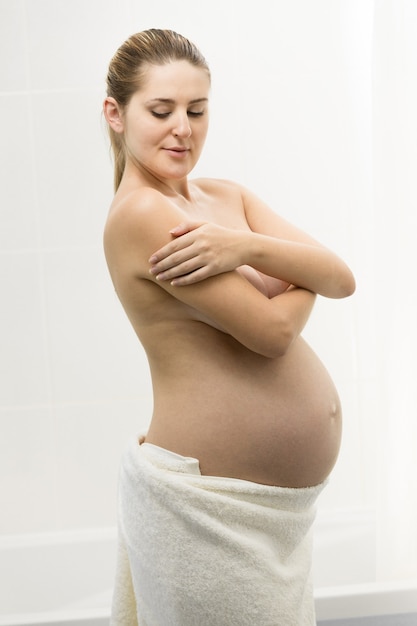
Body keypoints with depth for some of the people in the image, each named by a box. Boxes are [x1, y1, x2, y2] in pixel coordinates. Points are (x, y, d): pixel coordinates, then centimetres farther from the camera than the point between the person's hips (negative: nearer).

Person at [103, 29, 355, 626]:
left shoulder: (226, 196, 7)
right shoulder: (138, 213, -17)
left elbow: (342, 279, -3)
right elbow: (272, 329, -21)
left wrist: (248, 247, -20)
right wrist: (300, 269, -1)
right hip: (209, 502, -8)